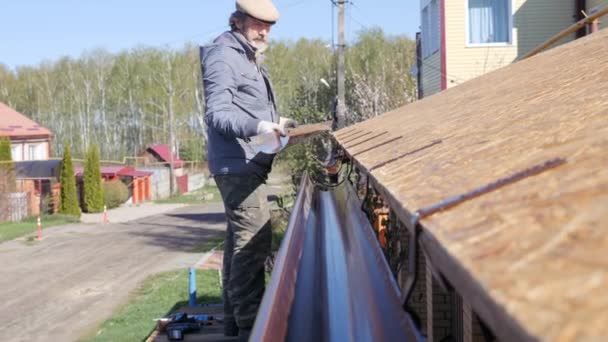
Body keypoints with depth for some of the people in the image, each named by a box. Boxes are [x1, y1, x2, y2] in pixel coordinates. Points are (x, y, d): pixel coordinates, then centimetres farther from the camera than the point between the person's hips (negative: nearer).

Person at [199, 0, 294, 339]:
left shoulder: (248, 58, 20)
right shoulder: (223, 56, -11)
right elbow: (217, 114, -20)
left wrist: (273, 123, 17)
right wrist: (257, 126, -34)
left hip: (248, 164, 11)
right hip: (238, 164, -11)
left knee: (241, 241, 12)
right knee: (254, 240, -14)